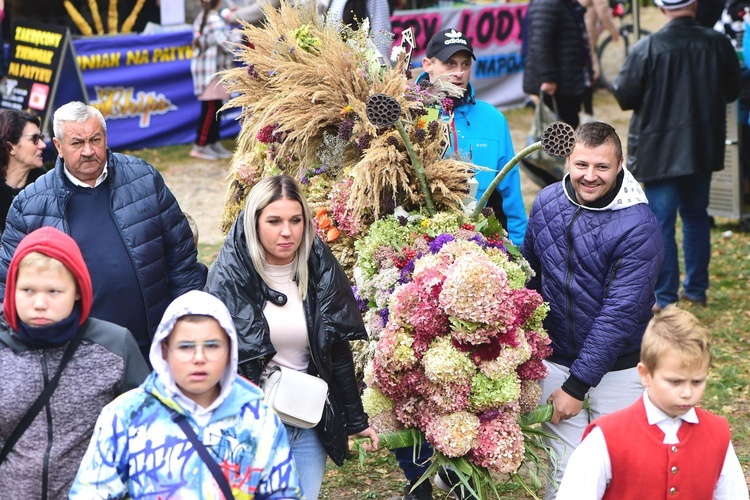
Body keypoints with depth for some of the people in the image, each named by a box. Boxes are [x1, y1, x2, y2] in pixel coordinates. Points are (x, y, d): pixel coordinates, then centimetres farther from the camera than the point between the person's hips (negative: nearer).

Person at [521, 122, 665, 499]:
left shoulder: (638, 227, -20)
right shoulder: (547, 202, -3)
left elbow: (619, 313, -21)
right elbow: (529, 273, 11)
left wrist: (577, 385, -20)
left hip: (618, 366, -3)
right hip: (555, 357, 3)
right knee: (564, 469, 7)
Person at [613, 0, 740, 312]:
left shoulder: (646, 49, -17)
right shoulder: (718, 43, -5)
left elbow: (625, 97, -11)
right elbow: (732, 91, 7)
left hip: (660, 151, -4)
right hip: (703, 149, 4)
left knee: (661, 224, 2)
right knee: (696, 216, 18)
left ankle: (665, 298, 5)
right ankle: (696, 289, 24)